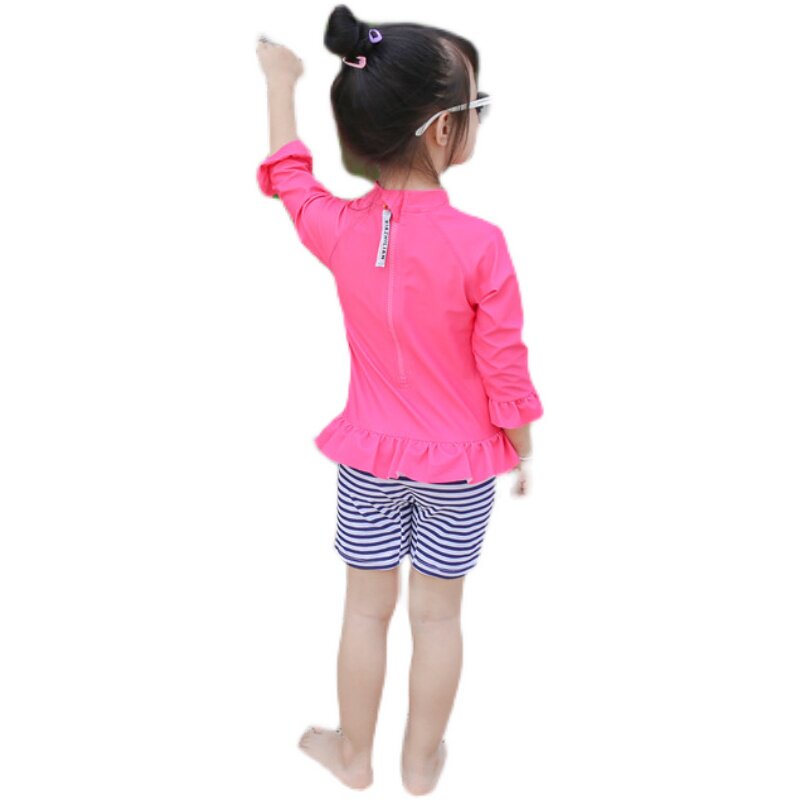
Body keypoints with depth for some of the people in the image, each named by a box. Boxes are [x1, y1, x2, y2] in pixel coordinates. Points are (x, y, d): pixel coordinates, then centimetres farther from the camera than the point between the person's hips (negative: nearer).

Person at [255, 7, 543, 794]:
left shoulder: (338, 227, -12)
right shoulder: (480, 243, -22)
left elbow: (287, 173, 10)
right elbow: (505, 370, -15)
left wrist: (280, 81, 25)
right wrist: (523, 450, 3)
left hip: (370, 457, 3)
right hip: (460, 462, -2)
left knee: (367, 610, 19)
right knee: (438, 615, 16)